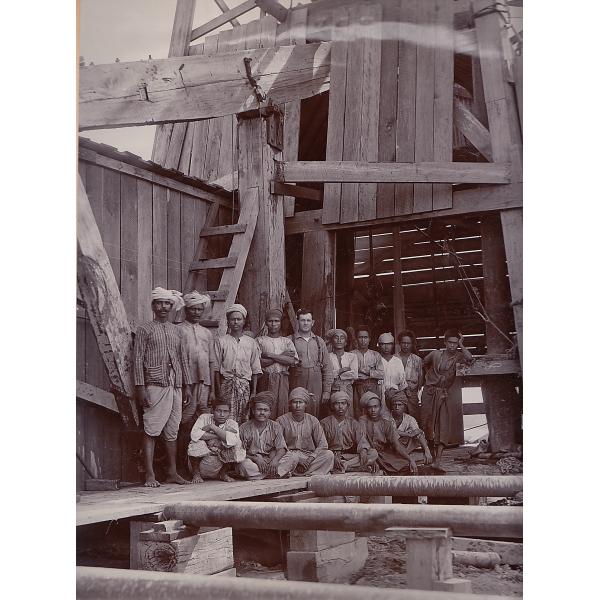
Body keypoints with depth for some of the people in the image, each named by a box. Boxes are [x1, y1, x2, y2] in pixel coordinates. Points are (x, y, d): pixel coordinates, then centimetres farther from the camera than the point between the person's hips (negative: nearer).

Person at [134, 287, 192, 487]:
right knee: (151, 431, -7)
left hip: (175, 387, 5)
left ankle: (172, 473, 13)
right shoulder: (145, 329, 3)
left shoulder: (177, 330, 17)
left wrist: (187, 384, 14)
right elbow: (137, 359, -2)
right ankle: (150, 475, -6)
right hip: (155, 386, -5)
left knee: (172, 431, 7)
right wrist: (140, 387, -10)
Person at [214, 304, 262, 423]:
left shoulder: (251, 343, 10)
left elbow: (255, 369, 10)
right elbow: (216, 368, 4)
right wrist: (218, 390, -4)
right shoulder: (220, 341, 5)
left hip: (245, 385, 2)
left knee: (244, 418, 0)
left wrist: (254, 392, 4)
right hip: (226, 384, -2)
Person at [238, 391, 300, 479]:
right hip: (252, 461, -2)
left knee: (294, 457, -17)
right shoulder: (244, 428, -1)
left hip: (271, 462, 3)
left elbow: (281, 448, -3)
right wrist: (255, 459, -23)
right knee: (244, 464, -37)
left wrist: (275, 459, -25)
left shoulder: (275, 427, 6)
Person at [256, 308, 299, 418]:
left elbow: (292, 361, -3)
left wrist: (270, 355, -6)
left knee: (282, 408, -4)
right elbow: (259, 362, -6)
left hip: (283, 380, 2)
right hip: (266, 379, -1)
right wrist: (282, 356, -6)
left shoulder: (287, 341, 15)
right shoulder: (260, 340, 9)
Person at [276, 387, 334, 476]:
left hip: (309, 456, 3)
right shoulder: (282, 421, 1)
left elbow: (322, 445, 2)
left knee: (329, 454, -24)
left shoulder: (312, 421, 8)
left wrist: (308, 461, -15)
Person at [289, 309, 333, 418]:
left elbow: (327, 368, 12)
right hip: (296, 386, -2)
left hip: (316, 389, 3)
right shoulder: (290, 341, 2)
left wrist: (327, 391, 7)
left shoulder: (319, 342, 13)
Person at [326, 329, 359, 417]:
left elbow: (354, 375, -3)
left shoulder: (352, 357, 11)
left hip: (347, 390, 2)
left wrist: (335, 374, -6)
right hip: (332, 391, -2)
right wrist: (341, 370, -8)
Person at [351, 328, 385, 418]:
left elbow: (381, 374, 6)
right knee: (357, 414, -9)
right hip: (357, 387, -1)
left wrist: (367, 371, -3)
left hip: (373, 387, 1)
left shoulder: (376, 355, 15)